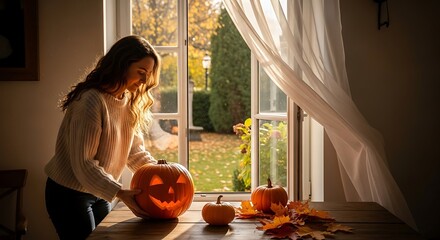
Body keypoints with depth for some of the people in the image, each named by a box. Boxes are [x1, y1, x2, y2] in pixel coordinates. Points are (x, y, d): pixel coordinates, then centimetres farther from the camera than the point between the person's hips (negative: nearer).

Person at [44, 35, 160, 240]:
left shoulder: (130, 103, 1)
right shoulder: (92, 100, -26)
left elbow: (135, 151, 1)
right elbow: (82, 164, -28)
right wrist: (119, 193, -34)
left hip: (98, 193, 8)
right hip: (68, 194, -8)